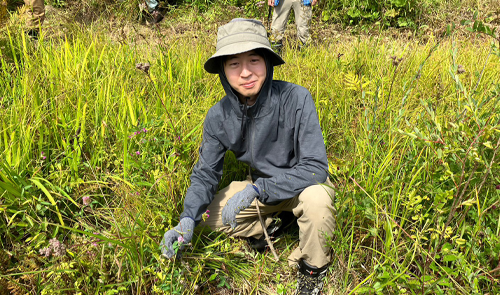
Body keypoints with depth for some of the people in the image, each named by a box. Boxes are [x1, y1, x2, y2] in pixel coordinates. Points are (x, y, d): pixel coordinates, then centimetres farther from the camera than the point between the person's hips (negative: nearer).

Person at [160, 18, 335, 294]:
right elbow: (205, 173, -8)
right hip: (261, 187, 4)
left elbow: (316, 167, -30)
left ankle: (313, 267, -5)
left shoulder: (295, 99, -29)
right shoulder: (218, 116, -15)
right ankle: (271, 225, 17)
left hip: (302, 184, -4)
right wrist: (187, 219, -26)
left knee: (316, 198, -36)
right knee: (210, 214, -6)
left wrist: (255, 189, -36)